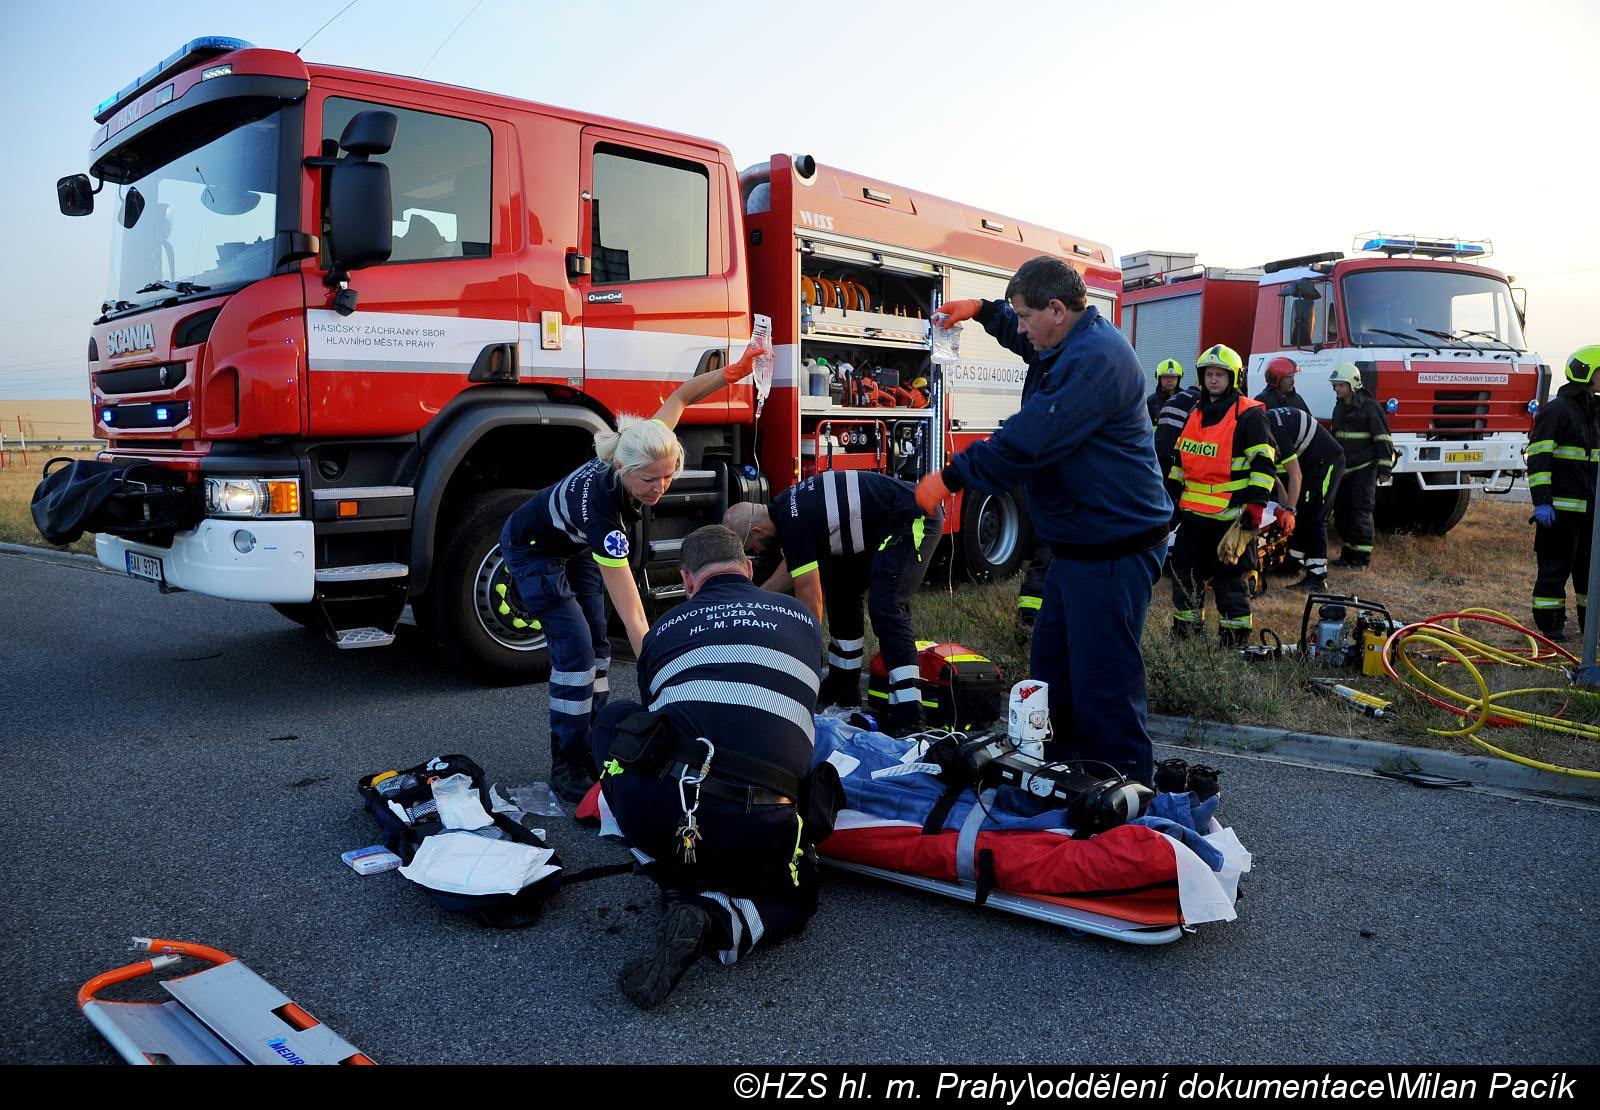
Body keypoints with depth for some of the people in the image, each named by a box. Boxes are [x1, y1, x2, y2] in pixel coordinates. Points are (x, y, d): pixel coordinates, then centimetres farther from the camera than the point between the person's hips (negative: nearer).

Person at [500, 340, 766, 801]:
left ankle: (593, 747, 13)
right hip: (532, 550, -7)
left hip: (575, 546, 7)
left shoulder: (645, 448, -29)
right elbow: (634, 619, -48)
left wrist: (734, 371, -20)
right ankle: (567, 767, -6)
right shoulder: (600, 509, -45)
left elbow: (680, 397, -8)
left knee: (597, 644, 4)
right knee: (575, 649, -16)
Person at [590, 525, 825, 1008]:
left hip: (660, 818, 0)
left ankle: (679, 885, 19)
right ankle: (716, 920, -2)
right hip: (759, 832, 1)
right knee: (794, 901, 33)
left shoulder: (663, 630, 19)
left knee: (613, 719, 28)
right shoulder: (802, 618, 20)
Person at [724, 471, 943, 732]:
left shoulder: (794, 524, -24)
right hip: (888, 524, 11)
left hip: (915, 519, -11)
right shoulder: (783, 507, 6)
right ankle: (844, 687, 25)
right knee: (841, 590, 16)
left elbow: (811, 604, -21)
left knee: (886, 608, -20)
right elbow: (795, 565, 23)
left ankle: (908, 718, -22)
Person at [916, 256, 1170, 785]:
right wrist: (981, 310, 26)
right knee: (1051, 667, 19)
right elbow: (1029, 337, 38)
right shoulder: (1077, 341, 12)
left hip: (1114, 551, -11)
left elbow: (1027, 442, -26)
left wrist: (951, 478, -17)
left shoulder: (1095, 359, -22)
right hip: (1077, 543, 11)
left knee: (1102, 684, -6)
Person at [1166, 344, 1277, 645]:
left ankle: (1236, 637, 10)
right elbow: (1180, 460, 22)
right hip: (1193, 512, 7)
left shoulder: (1249, 415, -7)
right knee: (1185, 571, 13)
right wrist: (1170, 494, 19)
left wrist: (1256, 502, -20)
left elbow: (1264, 461, -12)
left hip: (1230, 514, -7)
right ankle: (1183, 629, 26)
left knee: (1229, 577, 0)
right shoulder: (1195, 413, 14)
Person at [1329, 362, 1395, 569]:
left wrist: (1384, 468, -16)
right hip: (1344, 469, 8)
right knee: (1341, 511, 7)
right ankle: (1349, 551, 18)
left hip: (1364, 468, -8)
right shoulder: (1339, 408, 14)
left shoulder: (1369, 407, -10)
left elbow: (1383, 439, -12)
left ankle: (1362, 556, -4)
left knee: (1361, 511, -9)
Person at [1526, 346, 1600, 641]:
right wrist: (1541, 501, -21)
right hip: (1561, 506, -8)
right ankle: (1549, 625, 6)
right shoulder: (1556, 410, -9)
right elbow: (1539, 458, -15)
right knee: (1556, 567, -2)